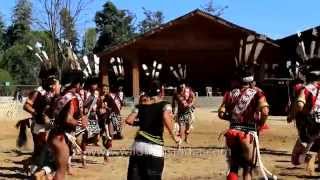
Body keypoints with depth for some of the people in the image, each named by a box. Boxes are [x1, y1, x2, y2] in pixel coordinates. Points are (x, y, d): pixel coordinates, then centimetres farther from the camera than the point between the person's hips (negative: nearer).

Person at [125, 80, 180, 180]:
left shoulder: (140, 106, 10)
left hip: (138, 145, 4)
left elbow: (129, 120, 1)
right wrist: (174, 137, -10)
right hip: (155, 148, -3)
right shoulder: (164, 105, -1)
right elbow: (166, 118, -19)